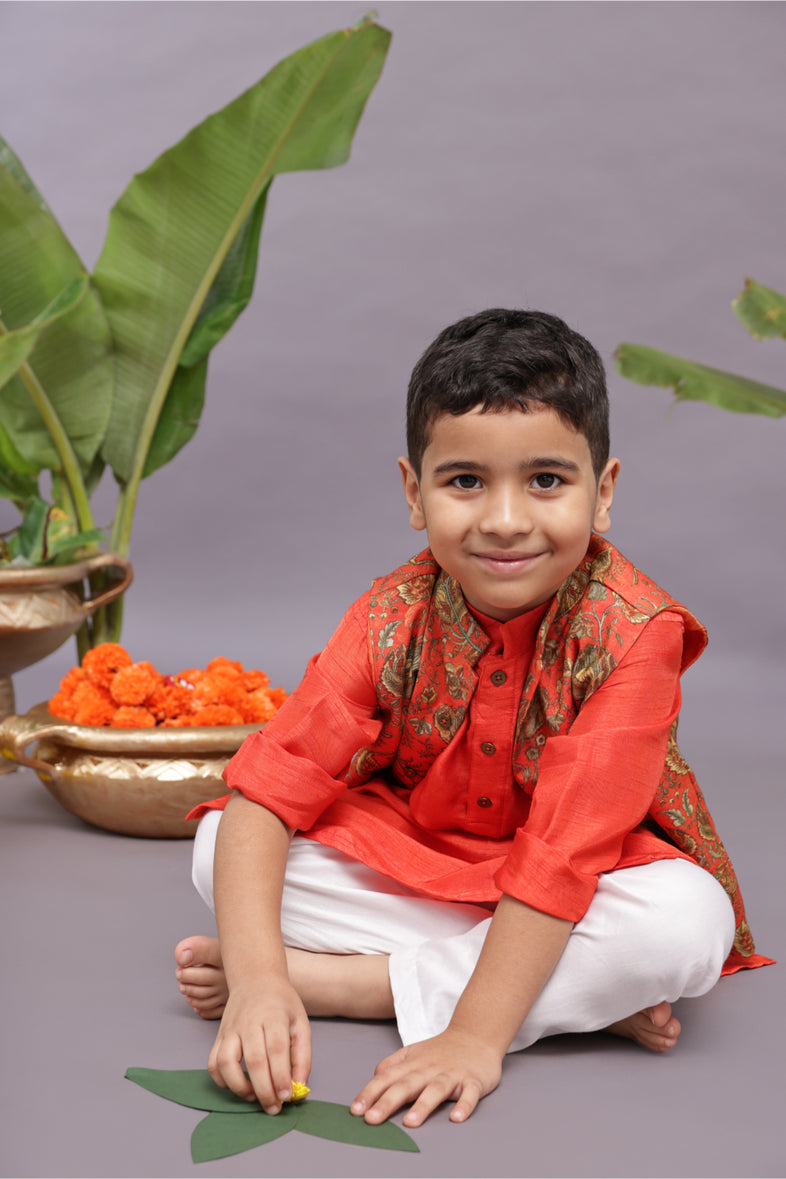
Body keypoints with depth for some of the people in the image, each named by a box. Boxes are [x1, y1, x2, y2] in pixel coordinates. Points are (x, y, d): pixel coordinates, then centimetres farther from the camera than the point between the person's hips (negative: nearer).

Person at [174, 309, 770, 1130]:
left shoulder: (632, 631, -26)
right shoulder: (392, 620, -17)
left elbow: (566, 846, -31)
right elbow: (265, 792, -23)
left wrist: (477, 1035, -37)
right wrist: (257, 978, -38)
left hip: (581, 896, -2)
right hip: (414, 860, 3)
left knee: (688, 923, -35)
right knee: (218, 847, -19)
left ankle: (335, 981, -25)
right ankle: (582, 991, -19)